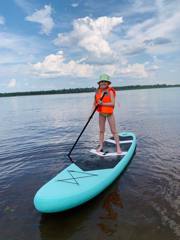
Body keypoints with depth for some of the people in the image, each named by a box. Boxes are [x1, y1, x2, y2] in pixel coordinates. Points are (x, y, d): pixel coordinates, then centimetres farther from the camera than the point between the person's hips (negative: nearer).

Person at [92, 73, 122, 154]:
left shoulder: (110, 91, -12)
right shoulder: (97, 92, 2)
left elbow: (113, 103, -21)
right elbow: (94, 104, 4)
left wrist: (103, 103, -29)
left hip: (109, 113, -4)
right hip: (101, 113, 4)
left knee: (114, 131, 1)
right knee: (101, 131, 11)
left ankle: (118, 147, 9)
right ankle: (101, 146, 22)